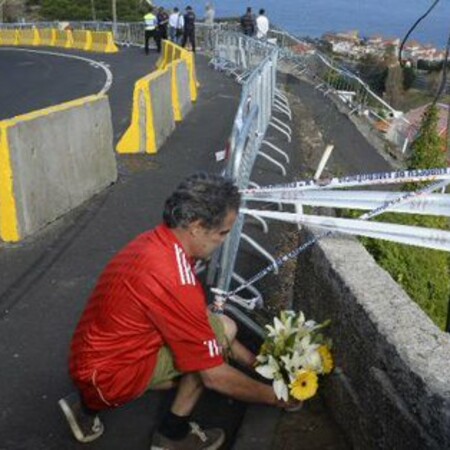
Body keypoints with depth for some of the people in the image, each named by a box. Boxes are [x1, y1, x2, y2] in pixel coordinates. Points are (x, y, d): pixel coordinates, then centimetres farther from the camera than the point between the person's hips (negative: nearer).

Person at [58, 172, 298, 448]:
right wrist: (274, 397, -4)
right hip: (110, 374, -9)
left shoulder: (156, 242, 0)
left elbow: (198, 318, 12)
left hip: (95, 358, 9)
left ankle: (89, 404, 19)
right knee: (222, 328, -12)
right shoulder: (173, 281, -29)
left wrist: (251, 360, 13)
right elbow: (215, 376, -20)